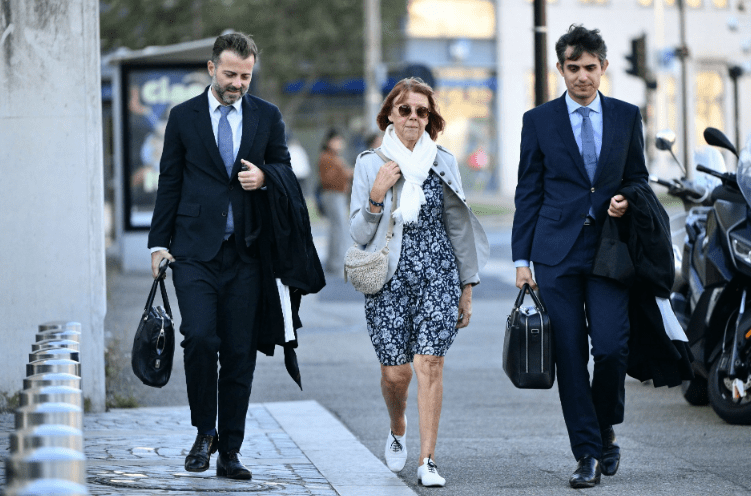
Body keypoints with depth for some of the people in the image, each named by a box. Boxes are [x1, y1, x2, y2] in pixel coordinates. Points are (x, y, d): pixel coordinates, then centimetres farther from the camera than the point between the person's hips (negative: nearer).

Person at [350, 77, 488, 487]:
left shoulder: (443, 163, 7)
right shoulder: (370, 164, 3)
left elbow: (459, 229, 12)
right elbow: (359, 234, 2)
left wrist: (467, 289, 12)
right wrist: (377, 195, -15)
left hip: (437, 274, 1)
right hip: (389, 278, 0)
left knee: (430, 364, -10)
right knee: (395, 372, 0)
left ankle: (427, 461, -8)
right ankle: (397, 431, 33)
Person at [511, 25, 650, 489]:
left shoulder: (626, 116, 9)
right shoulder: (539, 121, 6)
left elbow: (638, 178, 18)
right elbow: (528, 193, 7)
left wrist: (626, 202, -6)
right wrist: (522, 259, 2)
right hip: (557, 253, 0)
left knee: (611, 347, -11)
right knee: (570, 355, -2)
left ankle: (606, 429, 15)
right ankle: (588, 453, 4)